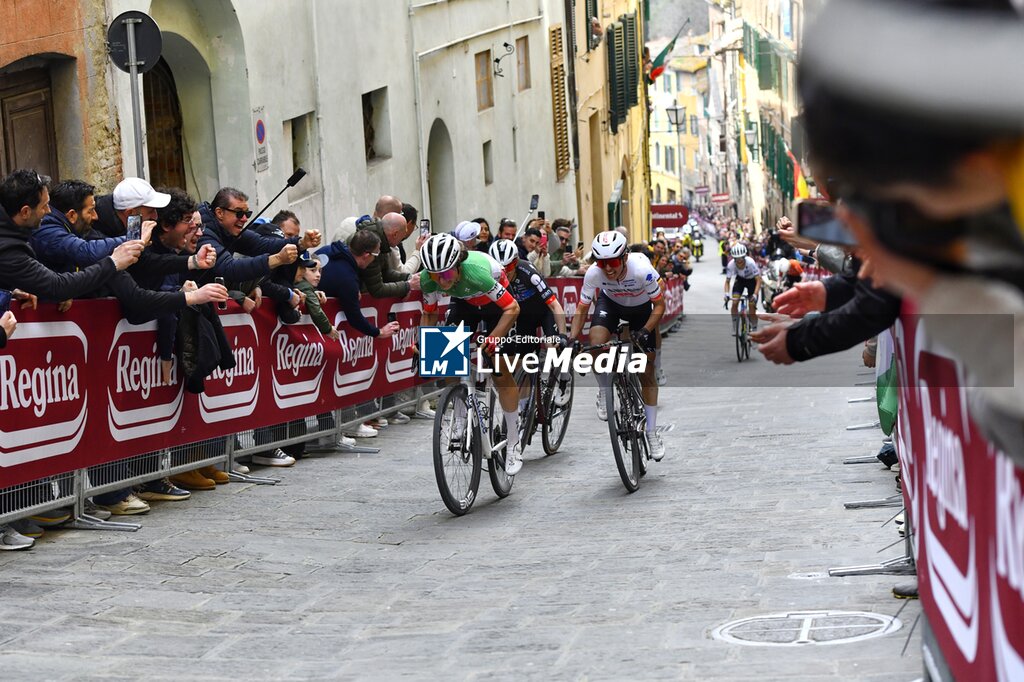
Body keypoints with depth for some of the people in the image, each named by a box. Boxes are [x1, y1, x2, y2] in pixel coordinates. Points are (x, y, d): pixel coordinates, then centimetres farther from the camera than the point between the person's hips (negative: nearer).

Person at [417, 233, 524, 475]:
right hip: (464, 302, 5)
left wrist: (493, 338, -45)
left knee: (500, 371, -9)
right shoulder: (428, 278, -27)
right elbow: (429, 315, -9)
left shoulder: (476, 271, -41)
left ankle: (514, 443, 2)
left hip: (495, 303, -4)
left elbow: (512, 308, -35)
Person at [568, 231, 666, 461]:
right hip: (610, 302, 1)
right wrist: (571, 338, -29)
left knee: (647, 371, -2)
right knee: (596, 341, -30)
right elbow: (582, 309, -17)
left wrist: (645, 332, -36)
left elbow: (660, 305, -24)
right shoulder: (593, 273, -32)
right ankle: (604, 392, -1)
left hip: (641, 308, -1)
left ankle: (652, 432, 10)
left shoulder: (642, 270, -39)